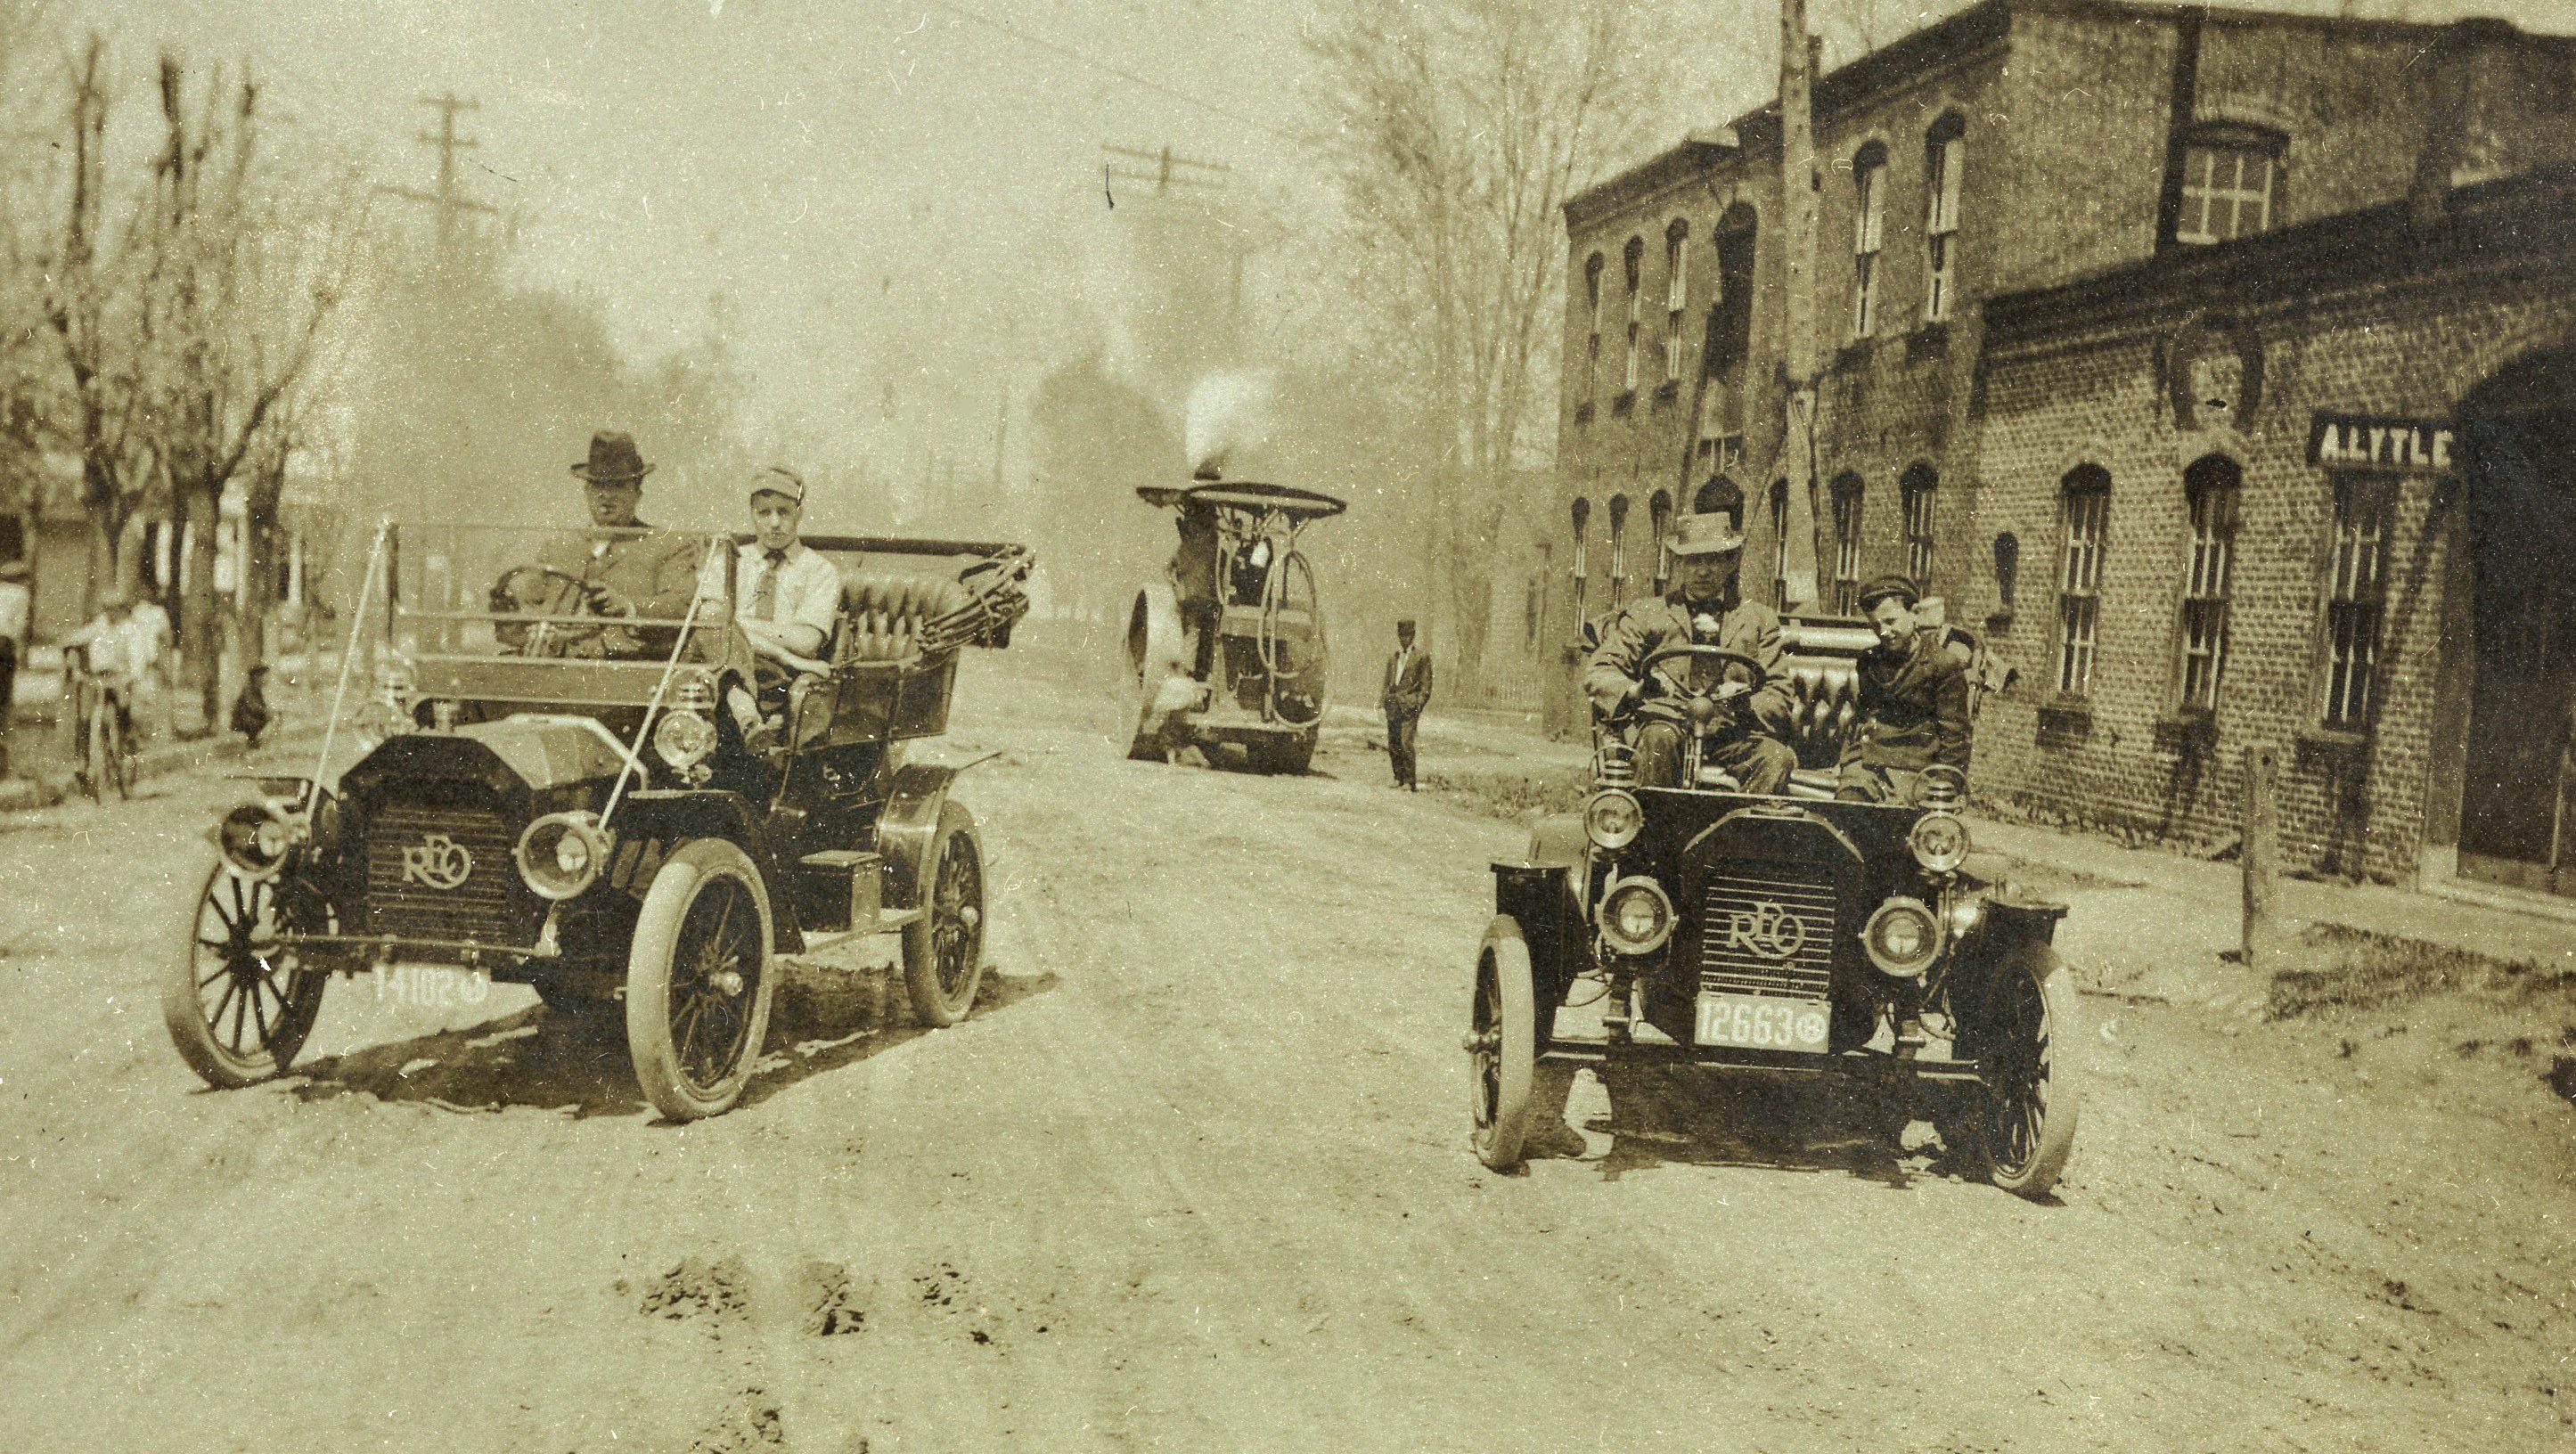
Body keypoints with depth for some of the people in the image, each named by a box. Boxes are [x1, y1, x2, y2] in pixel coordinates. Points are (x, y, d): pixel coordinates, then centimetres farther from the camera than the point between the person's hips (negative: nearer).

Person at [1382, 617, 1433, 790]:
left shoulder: (1422, 657, 2)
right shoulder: (1392, 659, 18)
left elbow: (1426, 685, 0)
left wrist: (1418, 704, -10)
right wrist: (1384, 702, 11)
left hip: (1409, 706, -6)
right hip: (1393, 706, 6)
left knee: (1406, 743, -15)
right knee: (1392, 745, 5)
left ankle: (1410, 782, -12)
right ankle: (1399, 778, 16)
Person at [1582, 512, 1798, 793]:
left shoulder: (1760, 619, 21)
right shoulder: (1646, 614, 18)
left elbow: (1779, 699, 13)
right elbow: (1598, 674, 9)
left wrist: (1746, 704, -12)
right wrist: (1633, 690, -15)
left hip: (1733, 736, 1)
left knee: (1779, 757, -29)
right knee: (1659, 738, -36)